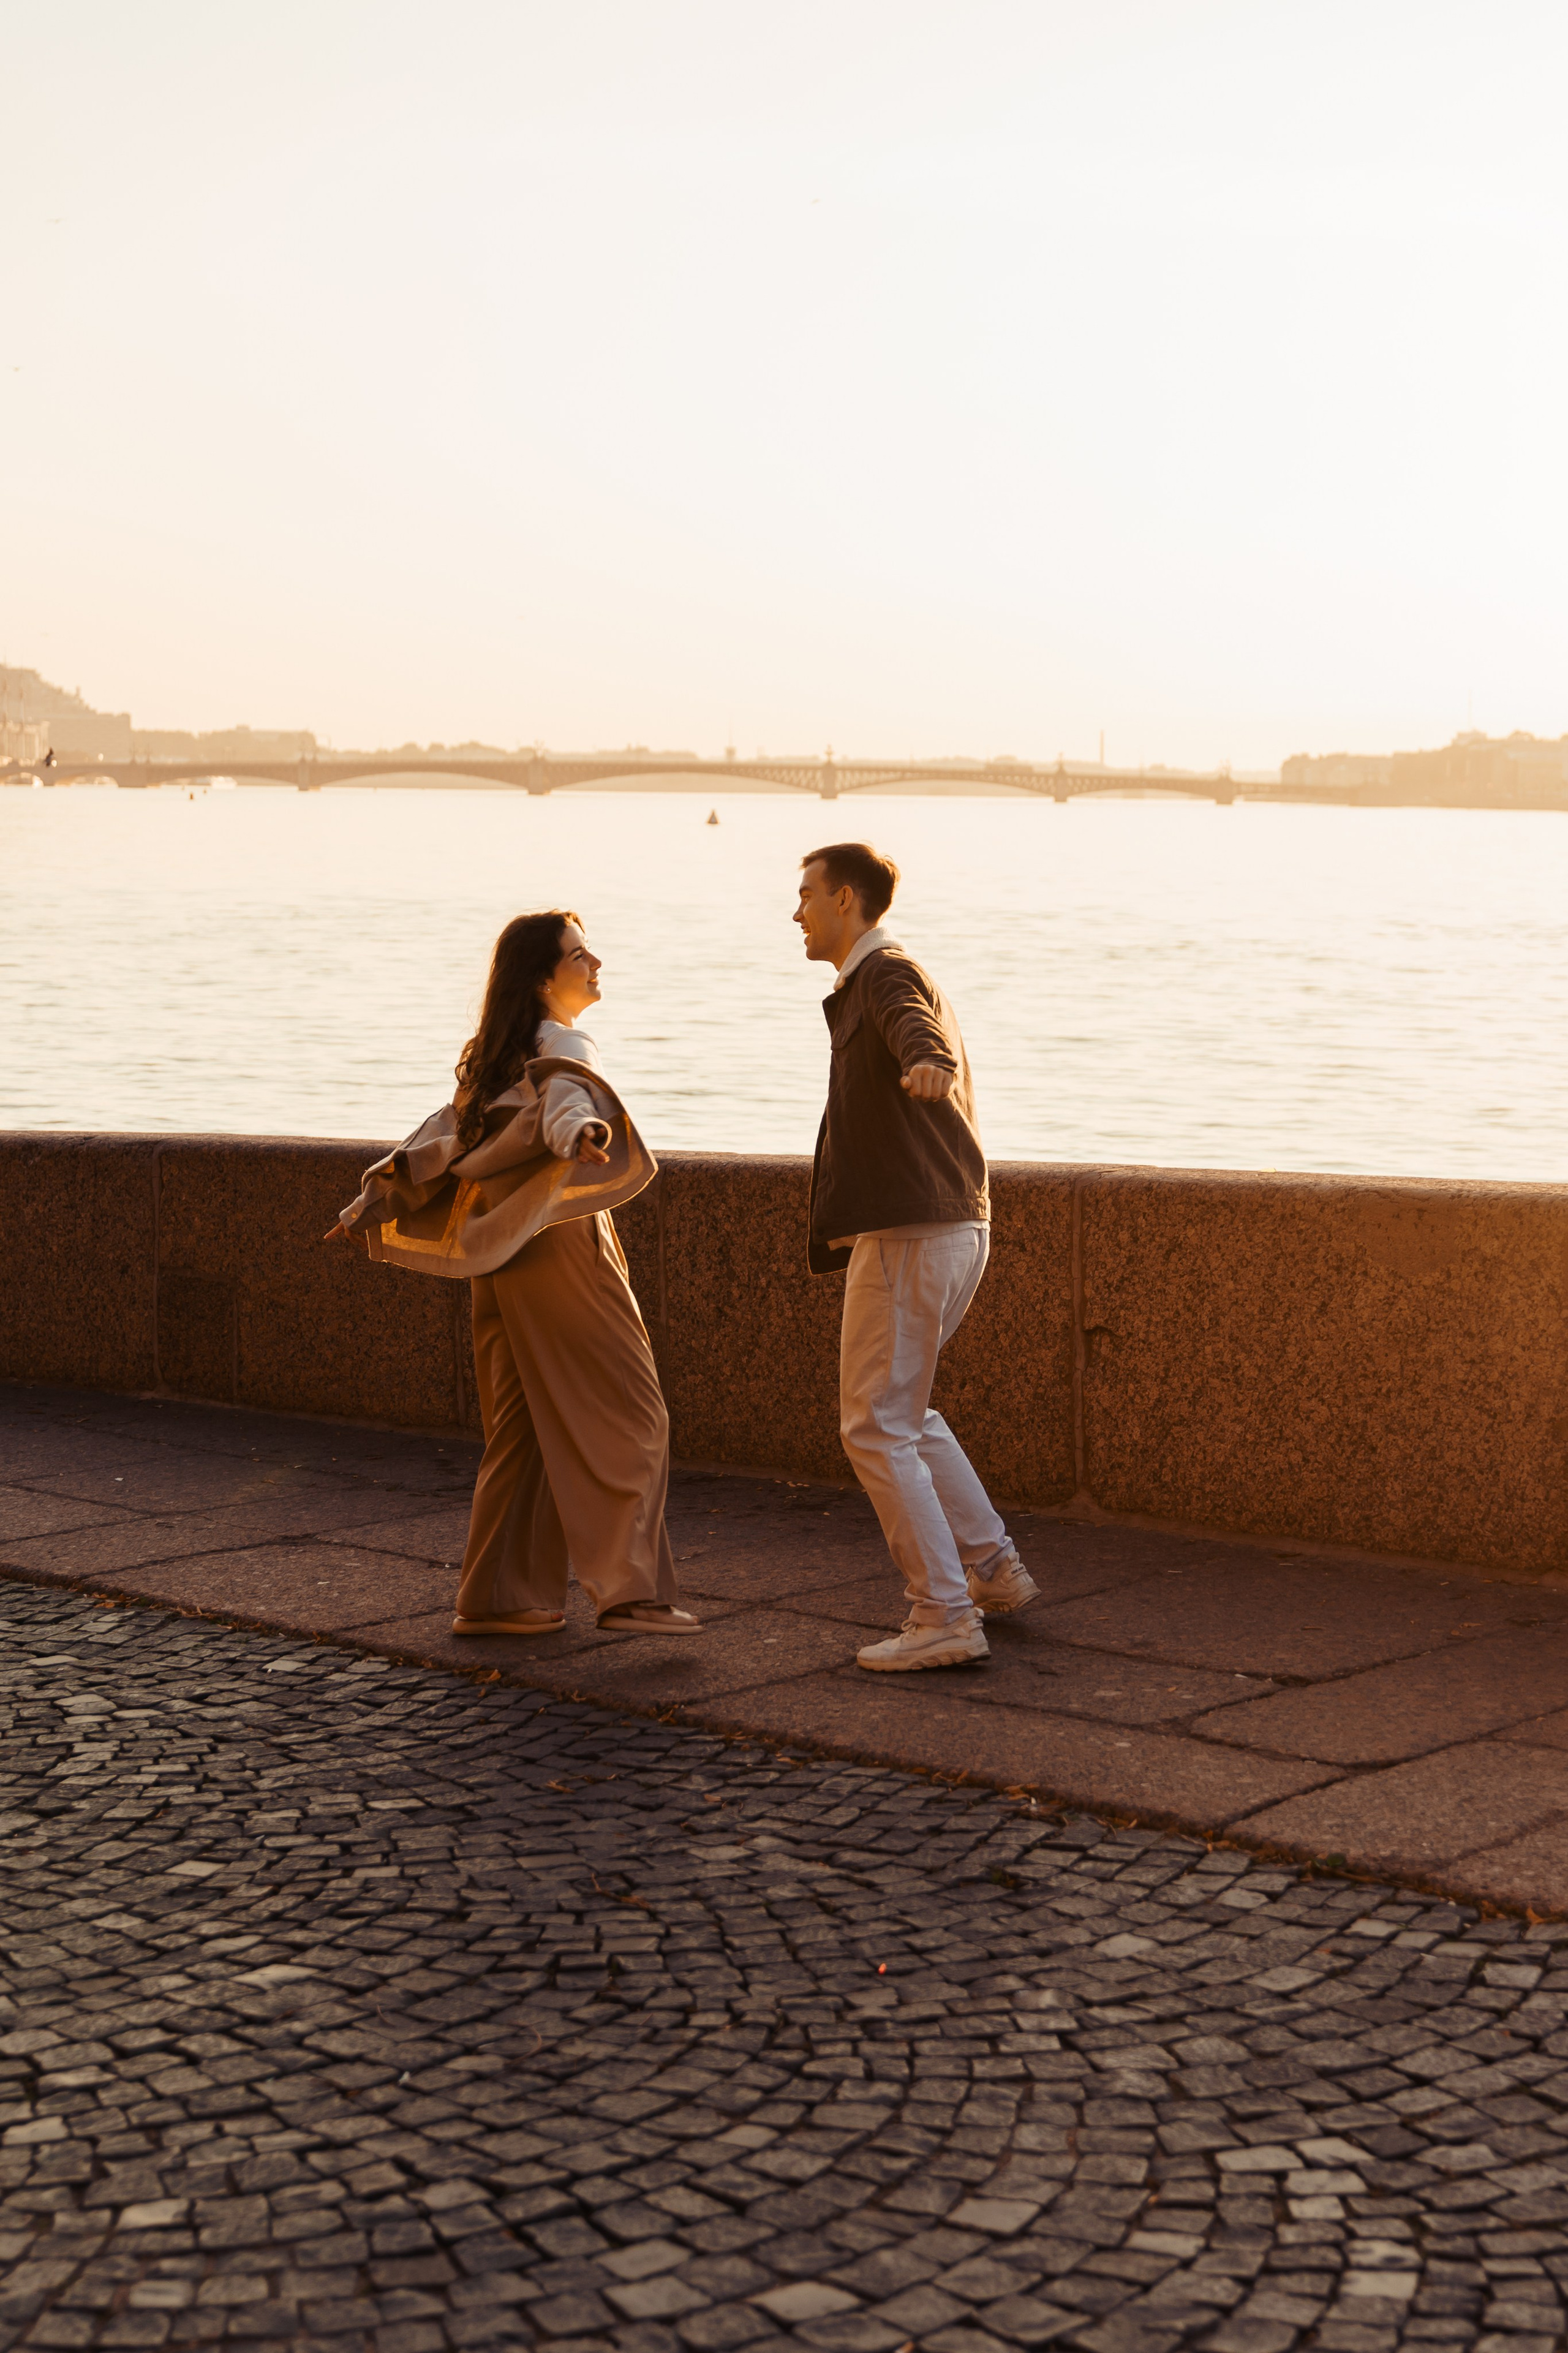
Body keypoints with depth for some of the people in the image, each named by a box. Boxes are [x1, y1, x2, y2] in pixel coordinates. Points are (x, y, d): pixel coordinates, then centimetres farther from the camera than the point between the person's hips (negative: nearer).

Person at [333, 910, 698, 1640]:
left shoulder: (497, 1057, 15)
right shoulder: (563, 1050, -11)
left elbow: (447, 1131, 13)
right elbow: (565, 1098, -33)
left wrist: (378, 1197, 15)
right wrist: (578, 1130, -54)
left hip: (507, 1263, 9)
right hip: (562, 1253, -9)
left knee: (524, 1428, 12)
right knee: (627, 1419, -6)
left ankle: (498, 1596, 13)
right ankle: (630, 1589, -11)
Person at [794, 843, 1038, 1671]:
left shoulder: (887, 975, -10)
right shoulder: (890, 980, 23)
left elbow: (920, 1033, -36)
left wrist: (931, 1066, -61)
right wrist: (851, 1215, 53)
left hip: (909, 1237, -10)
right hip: (955, 1229, 10)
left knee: (876, 1428, -6)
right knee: (899, 1408, 23)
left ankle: (944, 1617, -6)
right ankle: (992, 1568, 22)